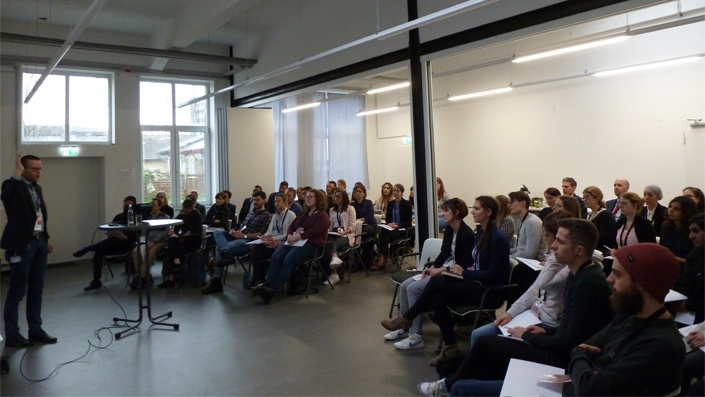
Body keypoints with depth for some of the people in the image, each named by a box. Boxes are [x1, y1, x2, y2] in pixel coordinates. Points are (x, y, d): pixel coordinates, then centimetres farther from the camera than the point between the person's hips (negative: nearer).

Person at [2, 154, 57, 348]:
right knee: (17, 291, 0)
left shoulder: (37, 188, 14)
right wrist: (17, 174, -30)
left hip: (39, 242, 8)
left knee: (36, 290, 12)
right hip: (22, 244, -8)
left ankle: (35, 329, 21)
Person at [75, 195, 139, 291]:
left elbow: (136, 236, -7)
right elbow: (109, 232, 12)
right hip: (114, 245, 5)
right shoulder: (118, 217, 20)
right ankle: (96, 281, -24)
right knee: (98, 251, -25)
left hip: (126, 245, -5)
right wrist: (114, 234, -12)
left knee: (113, 240, -37)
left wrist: (126, 237, -25)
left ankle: (86, 249, -28)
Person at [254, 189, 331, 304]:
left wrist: (297, 237, -19)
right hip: (294, 242, 7)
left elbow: (314, 231, -14)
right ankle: (267, 285, -34)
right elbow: (291, 226, 17)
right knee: (276, 257, -23)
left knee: (288, 261, -31)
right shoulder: (303, 214, 28)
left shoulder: (323, 216, 2)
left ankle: (275, 289, -35)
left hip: (310, 244, -7)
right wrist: (290, 236, -6)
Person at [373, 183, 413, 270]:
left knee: (385, 235, -32)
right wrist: (389, 224, -8)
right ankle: (382, 259, -34)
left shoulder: (406, 204, 0)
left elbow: (409, 221, -6)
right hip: (390, 228, 5)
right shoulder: (390, 203, 15)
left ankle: (382, 260, -32)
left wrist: (397, 225, -19)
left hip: (403, 229, -4)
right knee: (382, 233, -32)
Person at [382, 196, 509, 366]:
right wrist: (453, 269, -1)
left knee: (437, 281, -20)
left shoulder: (497, 238, -18)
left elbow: (493, 274, -21)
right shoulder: (481, 232, 9)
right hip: (477, 284, 8)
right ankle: (450, 347, -7)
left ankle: (406, 319, -4)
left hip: (490, 291, -8)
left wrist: (464, 273, -15)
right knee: (437, 298, -17)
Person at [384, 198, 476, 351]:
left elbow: (465, 265, -20)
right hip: (441, 269, 9)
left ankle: (416, 336, -16)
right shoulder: (449, 229, 8)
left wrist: (442, 270, -22)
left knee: (413, 288, -21)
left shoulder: (467, 234, -18)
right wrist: (432, 266, -3)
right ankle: (405, 326, 7)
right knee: (405, 285, -4)